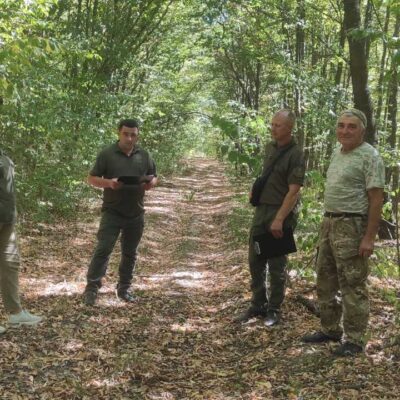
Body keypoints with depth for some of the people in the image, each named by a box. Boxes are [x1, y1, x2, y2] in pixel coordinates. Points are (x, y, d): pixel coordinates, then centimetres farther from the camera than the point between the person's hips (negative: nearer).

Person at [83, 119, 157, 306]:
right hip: (112, 212, -4)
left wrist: (150, 183, -9)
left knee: (129, 253, 12)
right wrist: (109, 183, -22)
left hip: (135, 214, 4)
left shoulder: (144, 155, 7)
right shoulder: (107, 154, -4)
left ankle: (124, 288, 25)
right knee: (103, 249, -9)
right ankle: (91, 288, -1)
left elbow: (154, 177, 16)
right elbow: (92, 178, -3)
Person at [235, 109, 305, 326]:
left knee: (276, 264, 3)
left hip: (280, 212, -7)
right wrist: (256, 190, 8)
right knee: (255, 260, 11)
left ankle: (274, 310, 15)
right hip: (261, 209, 7)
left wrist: (279, 219, -22)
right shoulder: (270, 147, 9)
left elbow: (293, 191, -18)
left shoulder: (295, 154, -14)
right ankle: (258, 304, 24)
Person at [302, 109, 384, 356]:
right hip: (330, 223, 9)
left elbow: (376, 199, -17)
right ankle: (330, 329, 29)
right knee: (325, 281, 16)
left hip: (352, 226, -9)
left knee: (352, 285, -2)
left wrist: (369, 237, -21)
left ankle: (355, 340, 9)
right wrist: (328, 223, 17)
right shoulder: (338, 153, 13)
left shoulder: (370, 157, -13)